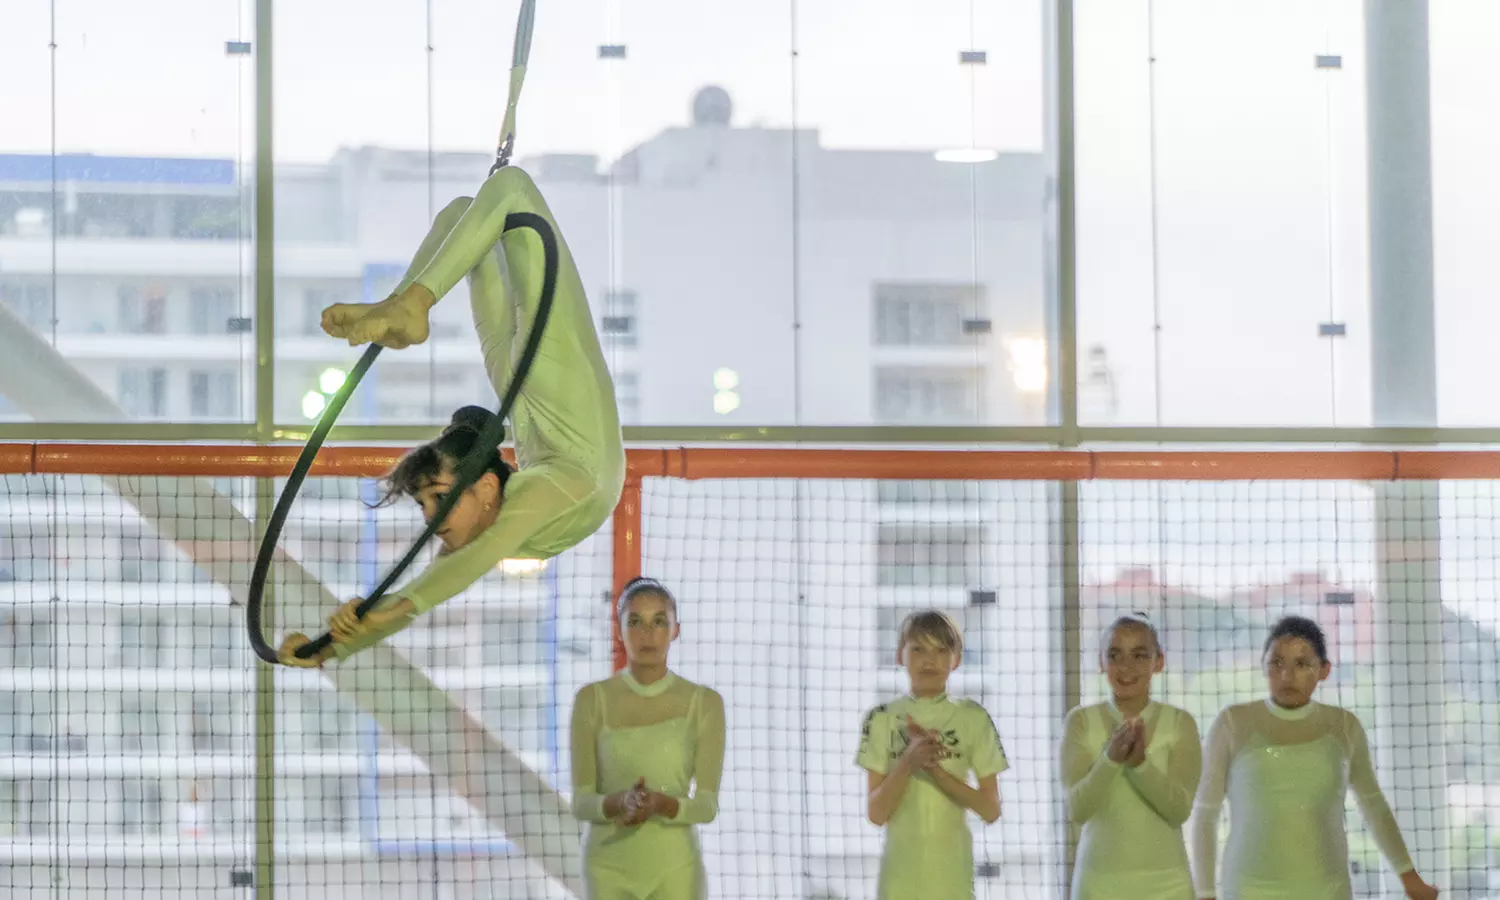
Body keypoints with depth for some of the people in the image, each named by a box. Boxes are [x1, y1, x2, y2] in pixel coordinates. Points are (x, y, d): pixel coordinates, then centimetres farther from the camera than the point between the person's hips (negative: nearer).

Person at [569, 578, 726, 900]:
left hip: (674, 871, 0)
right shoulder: (592, 700, -1)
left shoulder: (705, 703, -2)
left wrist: (658, 804, -27)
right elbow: (582, 802, -5)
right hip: (610, 869, 0)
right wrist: (622, 802, -28)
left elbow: (707, 805, -6)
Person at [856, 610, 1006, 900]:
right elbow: (876, 812, -3)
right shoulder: (881, 719, 1)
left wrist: (935, 768, -14)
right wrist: (908, 761, -19)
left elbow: (991, 809, -2)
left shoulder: (973, 719, 1)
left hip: (951, 873, 0)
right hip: (900, 871, 0)